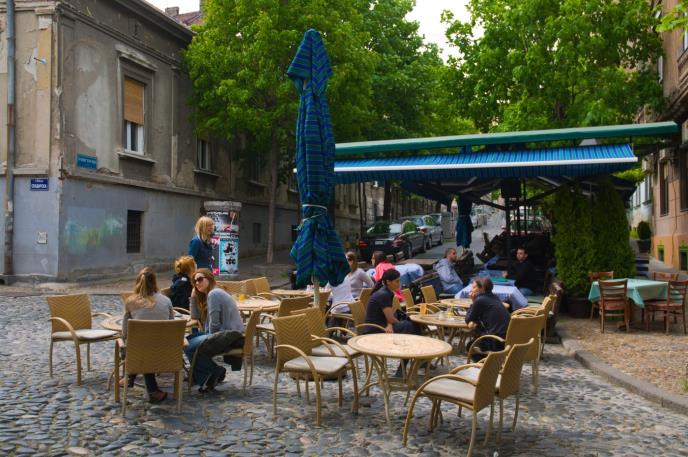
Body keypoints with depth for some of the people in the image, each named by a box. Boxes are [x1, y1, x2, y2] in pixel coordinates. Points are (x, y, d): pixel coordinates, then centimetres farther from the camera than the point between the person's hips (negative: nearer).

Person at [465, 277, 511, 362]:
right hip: (508, 339, 8)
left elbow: (468, 320, 1)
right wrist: (476, 323, 2)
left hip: (497, 344, -8)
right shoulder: (494, 297, 13)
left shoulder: (480, 300, -11)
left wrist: (473, 302, 4)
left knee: (470, 346, 18)